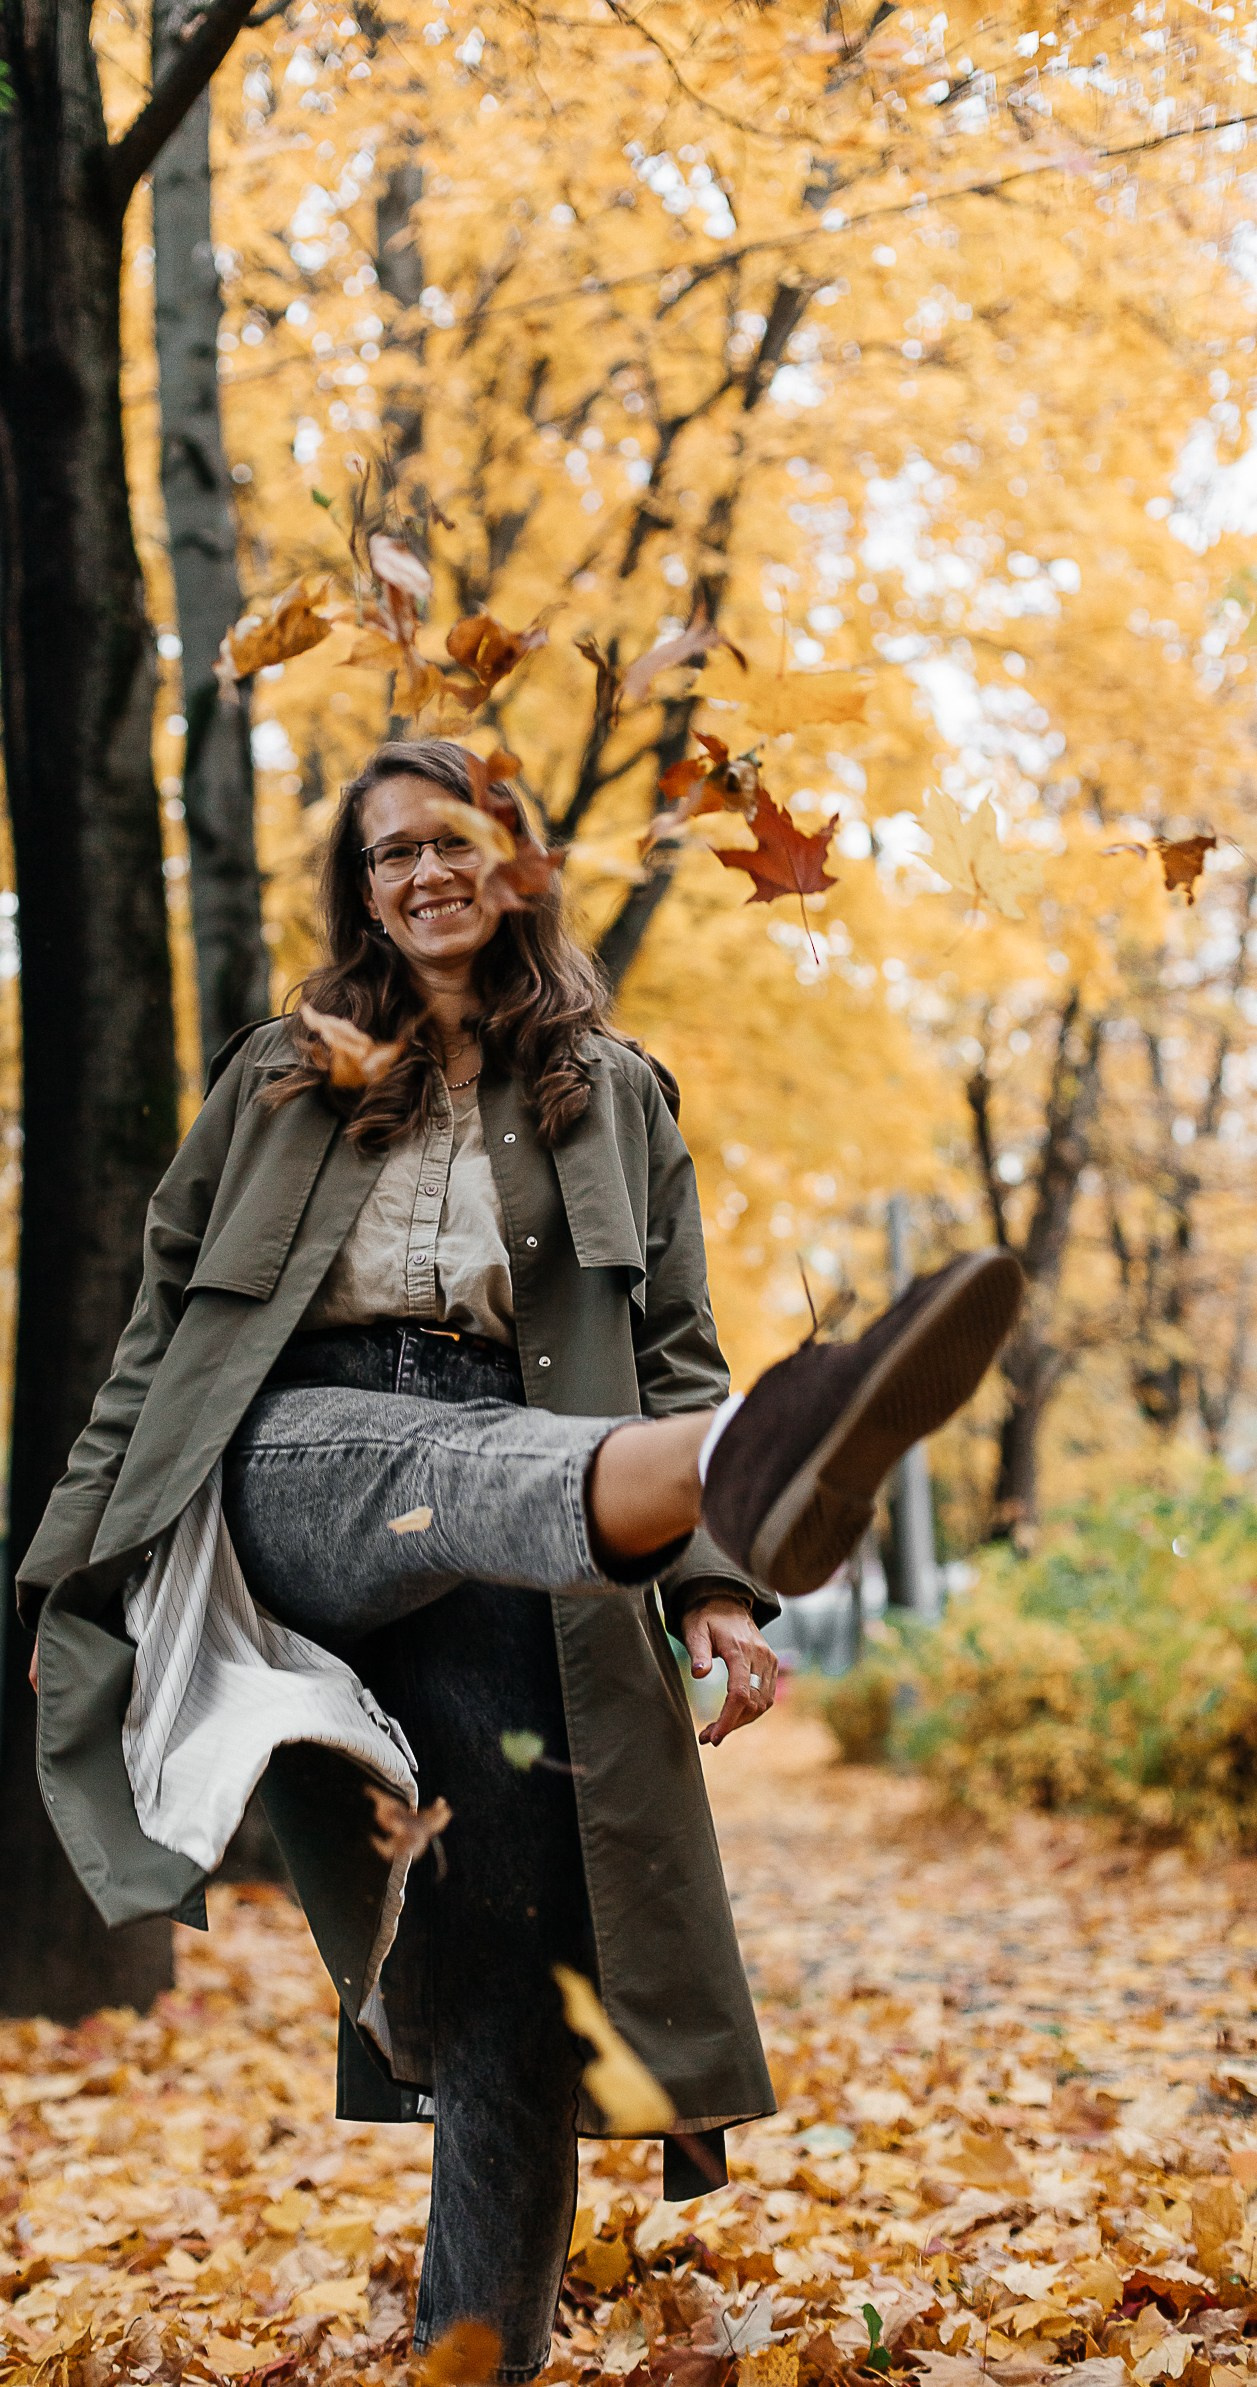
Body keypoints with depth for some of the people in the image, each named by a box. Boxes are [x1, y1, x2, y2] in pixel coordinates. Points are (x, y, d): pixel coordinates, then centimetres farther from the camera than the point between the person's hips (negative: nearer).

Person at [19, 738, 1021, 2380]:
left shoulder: (615, 1094, 21)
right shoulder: (282, 1077, 22)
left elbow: (671, 1352, 14)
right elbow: (163, 1323, 20)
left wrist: (713, 1584, -1)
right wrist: (80, 1559, 14)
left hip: (510, 1563, 2)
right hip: (302, 1454, -1)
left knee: (516, 1993, -9)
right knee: (465, 1463, -39)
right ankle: (748, 1460, -72)